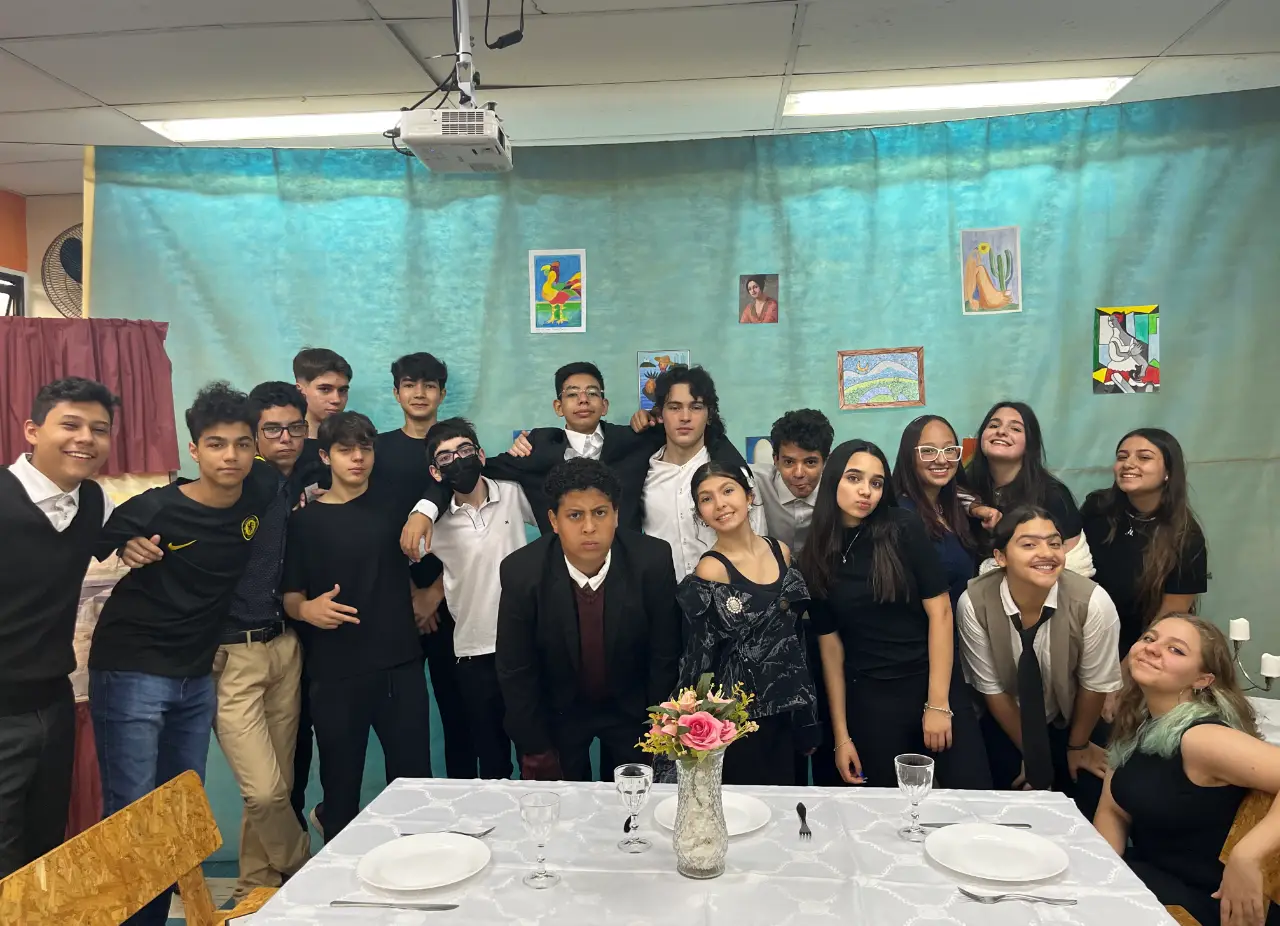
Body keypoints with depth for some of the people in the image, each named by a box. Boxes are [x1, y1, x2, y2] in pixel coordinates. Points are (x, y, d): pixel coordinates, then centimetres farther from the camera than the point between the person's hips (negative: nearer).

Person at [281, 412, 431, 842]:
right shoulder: (304, 520, 3)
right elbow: (290, 594, 3)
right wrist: (306, 608, -17)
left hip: (401, 664, 1)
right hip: (335, 672, -1)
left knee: (414, 778, 4)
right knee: (340, 784, 7)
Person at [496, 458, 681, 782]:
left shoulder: (653, 561, -24)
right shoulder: (521, 573, -24)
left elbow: (664, 655, -12)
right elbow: (516, 672, -13)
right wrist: (535, 750, -9)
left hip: (631, 708, 1)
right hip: (556, 712, 0)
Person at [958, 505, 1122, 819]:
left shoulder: (1092, 602, -29)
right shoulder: (974, 603, -26)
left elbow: (1095, 684, -13)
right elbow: (992, 688, -13)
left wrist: (1078, 746, 1)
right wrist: (1029, 752, -4)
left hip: (1074, 722, 0)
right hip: (1006, 723, 0)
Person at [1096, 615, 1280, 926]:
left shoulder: (1200, 738, -26)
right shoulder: (1136, 723, 0)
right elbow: (1112, 811, 6)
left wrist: (1246, 856, -41)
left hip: (1204, 900, -7)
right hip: (1148, 871, 7)